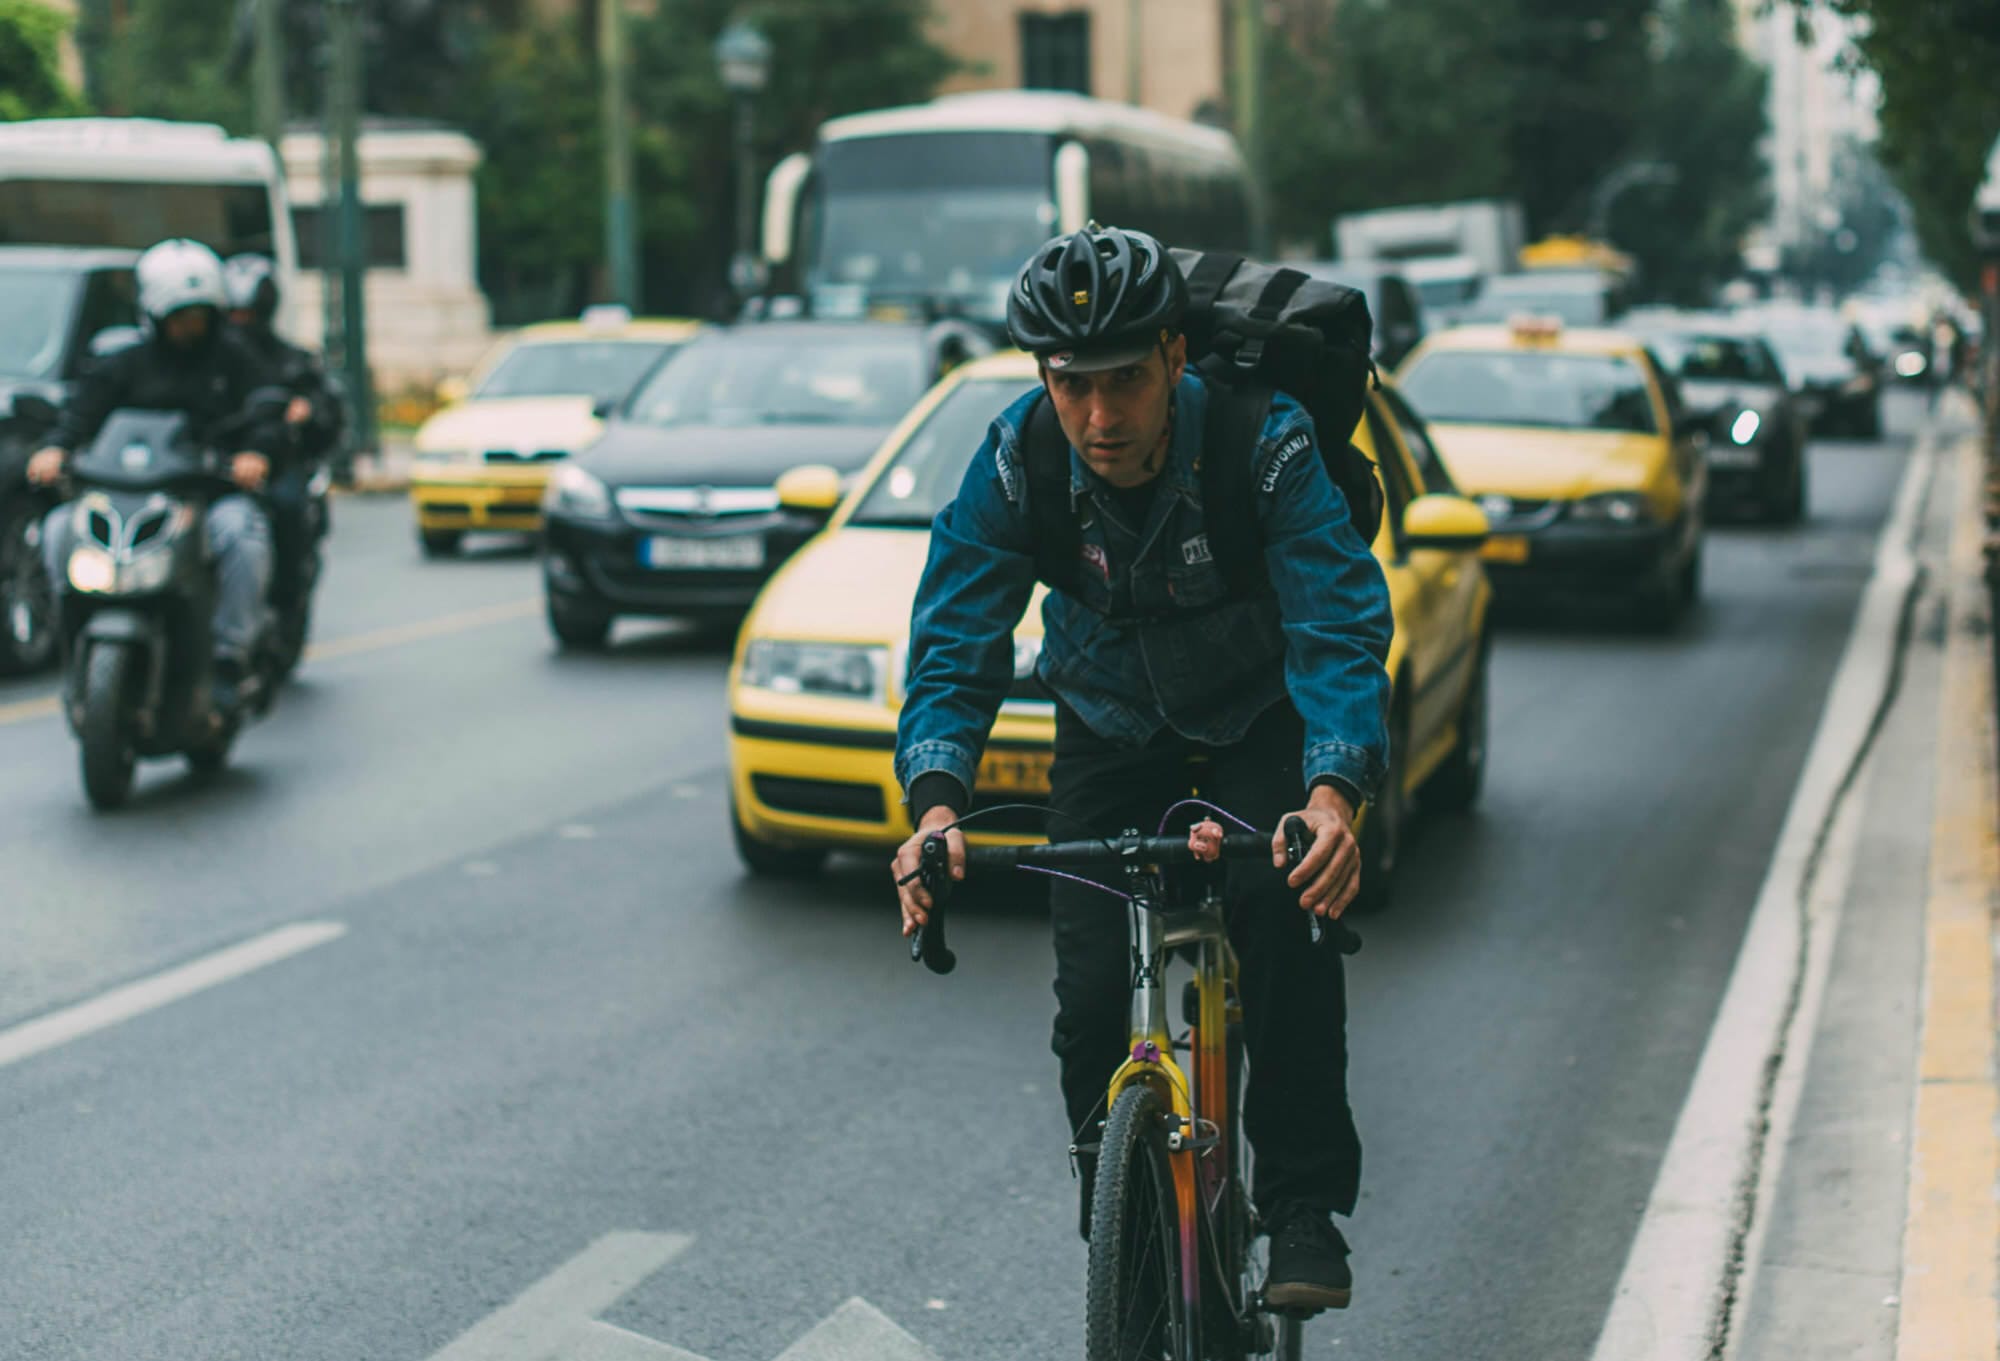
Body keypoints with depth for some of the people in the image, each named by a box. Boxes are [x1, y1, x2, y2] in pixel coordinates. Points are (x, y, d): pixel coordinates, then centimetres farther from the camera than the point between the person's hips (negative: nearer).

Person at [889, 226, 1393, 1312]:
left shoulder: (1268, 444, -30)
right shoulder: (1016, 462, -24)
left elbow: (1340, 632, -36)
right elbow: (953, 642, -25)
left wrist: (1333, 792, -54)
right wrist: (936, 800, -43)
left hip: (1260, 725, -1)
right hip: (1111, 732, 2)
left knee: (1289, 920, -24)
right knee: (1094, 996, -11)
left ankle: (1304, 1205, -7)